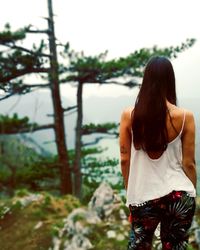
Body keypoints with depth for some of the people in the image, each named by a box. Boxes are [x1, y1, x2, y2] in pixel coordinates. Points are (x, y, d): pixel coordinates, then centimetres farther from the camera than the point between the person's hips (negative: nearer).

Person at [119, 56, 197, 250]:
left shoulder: (129, 115, -3)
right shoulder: (185, 117, -6)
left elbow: (125, 160, 2)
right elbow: (188, 163, -2)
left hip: (142, 197, 1)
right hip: (178, 195, 0)